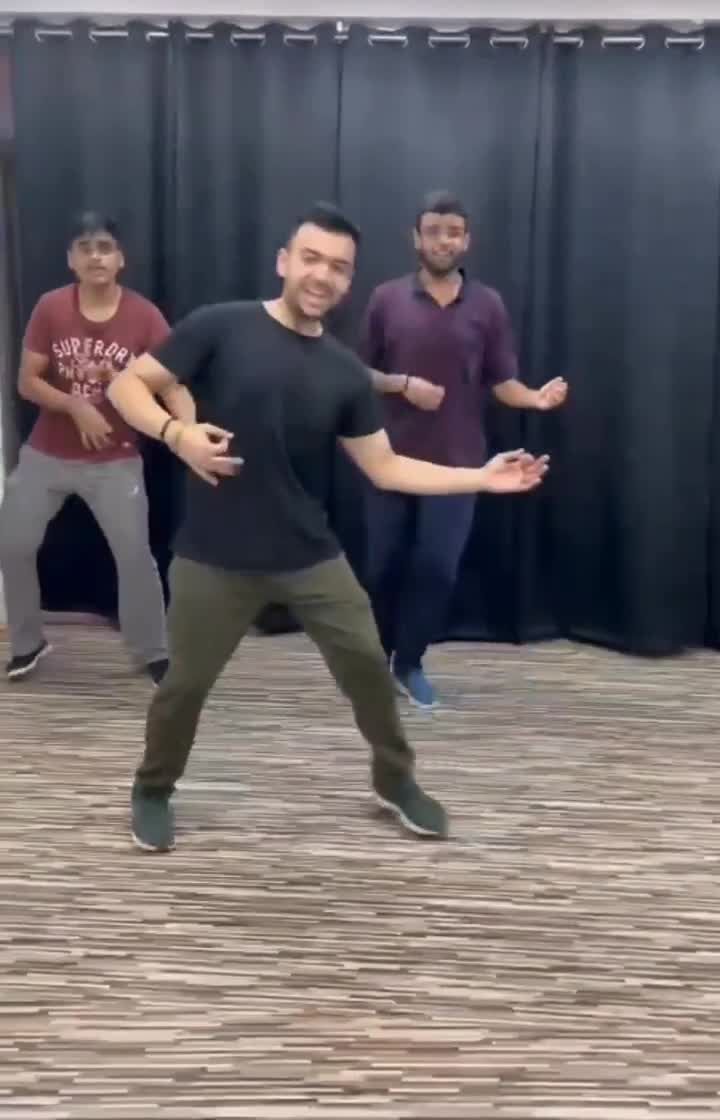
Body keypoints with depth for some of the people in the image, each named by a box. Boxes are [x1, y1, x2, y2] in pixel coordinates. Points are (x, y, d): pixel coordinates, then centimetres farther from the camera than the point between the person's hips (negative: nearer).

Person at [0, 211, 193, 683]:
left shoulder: (144, 316, -12)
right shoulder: (51, 308, -6)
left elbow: (174, 384, -21)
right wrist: (75, 405, -21)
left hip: (116, 461, -3)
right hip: (47, 455, 3)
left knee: (135, 555, -4)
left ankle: (154, 654, 16)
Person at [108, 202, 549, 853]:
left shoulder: (345, 374, 3)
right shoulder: (220, 328, -7)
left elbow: (385, 468, 5)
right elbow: (127, 386, -4)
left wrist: (482, 478, -1)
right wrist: (177, 434, -24)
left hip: (310, 558, 3)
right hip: (214, 560, -3)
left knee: (368, 663, 6)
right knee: (187, 682, 8)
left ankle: (396, 781, 31)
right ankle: (153, 792, 35)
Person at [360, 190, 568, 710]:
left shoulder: (488, 305, 2)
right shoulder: (387, 299, 1)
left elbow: (502, 381, 1)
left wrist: (535, 398, -19)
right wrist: (403, 384, -14)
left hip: (457, 462, 0)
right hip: (393, 457, 0)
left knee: (437, 568, -1)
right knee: (383, 566, 8)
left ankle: (410, 664, 19)